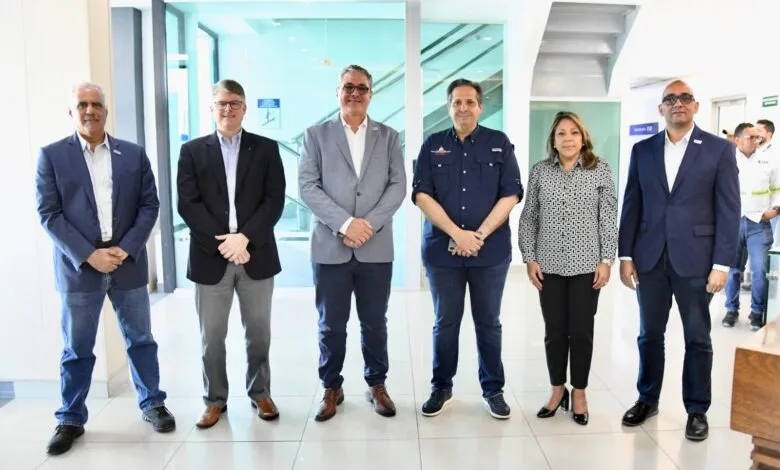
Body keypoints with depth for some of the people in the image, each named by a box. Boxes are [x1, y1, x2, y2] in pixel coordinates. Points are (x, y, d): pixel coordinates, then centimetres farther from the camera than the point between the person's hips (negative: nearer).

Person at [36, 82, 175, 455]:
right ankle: (71, 419, 25)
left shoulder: (134, 154, 6)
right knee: (76, 349, 9)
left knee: (141, 340, 12)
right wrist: (88, 255, -14)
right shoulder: (52, 156, 0)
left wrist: (125, 248, -10)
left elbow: (149, 205, 2)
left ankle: (152, 404, 28)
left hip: (128, 264, 2)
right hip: (78, 267, -1)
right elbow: (48, 214, -5)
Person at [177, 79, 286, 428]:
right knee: (211, 336, 8)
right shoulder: (192, 151, 6)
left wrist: (244, 237, -15)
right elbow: (187, 204, -3)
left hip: (256, 255, 0)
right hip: (210, 257, 0)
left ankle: (260, 393, 28)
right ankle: (215, 400, 25)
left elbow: (274, 200, -3)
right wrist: (222, 241, -14)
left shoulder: (266, 148, 6)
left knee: (258, 332, 10)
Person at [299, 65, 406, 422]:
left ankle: (377, 384, 28)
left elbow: (398, 186, 1)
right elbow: (308, 186, -4)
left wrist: (369, 223, -13)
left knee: (374, 323, 11)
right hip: (330, 247, -1)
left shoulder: (389, 137, 10)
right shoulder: (316, 135, 6)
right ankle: (331, 387, 25)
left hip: (376, 247, 1)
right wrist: (345, 223, -15)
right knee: (331, 325, 8)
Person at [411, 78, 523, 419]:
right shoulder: (433, 145, 5)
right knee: (445, 323, 10)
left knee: (488, 323, 10)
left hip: (491, 250, 0)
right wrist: (457, 234, -14)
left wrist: (480, 235, -13)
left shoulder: (499, 143, 4)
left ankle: (493, 390, 24)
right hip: (442, 249, 1)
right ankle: (441, 388, 24)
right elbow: (422, 195, -4)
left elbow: (511, 195, -3)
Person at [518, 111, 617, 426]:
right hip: (549, 265, 1)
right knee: (554, 331, 9)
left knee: (582, 331, 6)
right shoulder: (540, 171, 3)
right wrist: (529, 258, -2)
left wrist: (607, 260, -5)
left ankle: (579, 393, 23)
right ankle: (557, 390, 25)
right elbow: (528, 218, 4)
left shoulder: (600, 170, 1)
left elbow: (609, 218, 0)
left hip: (586, 265, -1)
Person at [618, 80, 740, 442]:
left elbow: (729, 210, -3)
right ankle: (647, 400, 29)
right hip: (650, 258, 2)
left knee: (697, 339, 9)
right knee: (649, 335, 12)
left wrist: (722, 264, -10)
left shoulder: (719, 149, 1)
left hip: (695, 259, -2)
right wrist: (625, 255, 0)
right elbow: (631, 205, 6)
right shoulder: (642, 150, 8)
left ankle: (697, 410, 25)